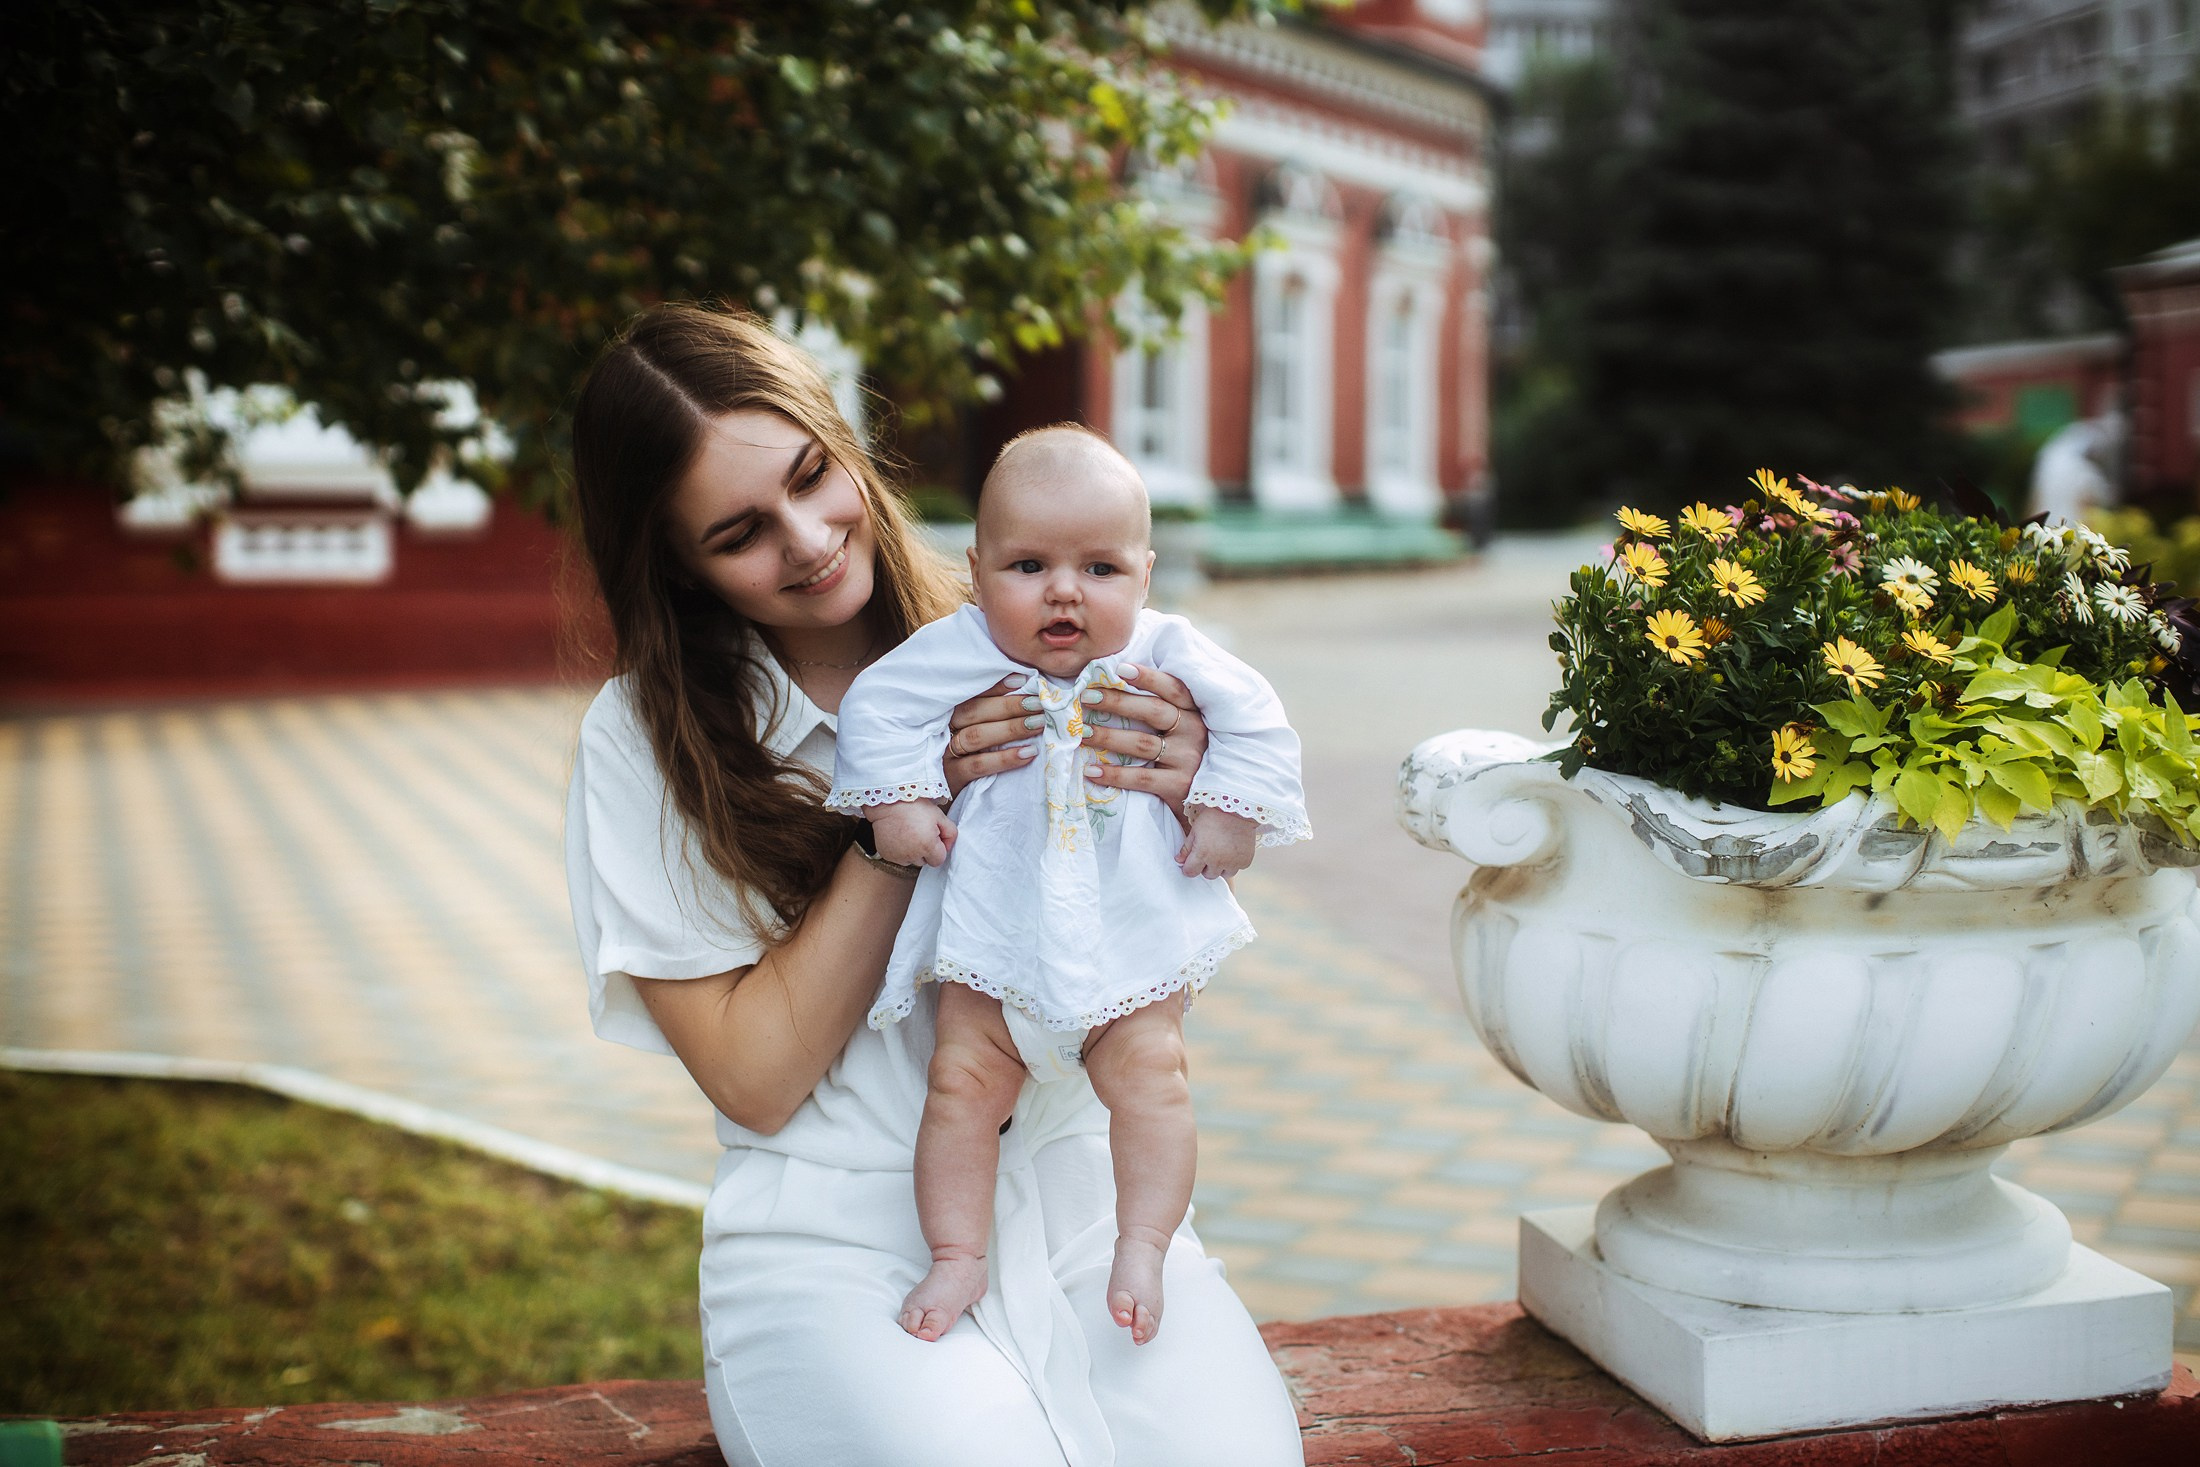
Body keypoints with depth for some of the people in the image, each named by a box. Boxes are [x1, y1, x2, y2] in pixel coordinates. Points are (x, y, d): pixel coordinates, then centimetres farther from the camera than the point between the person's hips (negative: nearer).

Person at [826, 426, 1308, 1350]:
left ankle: (1142, 1249, 1)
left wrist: (1228, 812, -7)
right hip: (994, 937, 1)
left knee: (1148, 1072, -13)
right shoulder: (960, 652, -8)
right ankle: (956, 1257, 10)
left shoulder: (1165, 654, -6)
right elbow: (877, 706, -4)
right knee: (961, 1082, -4)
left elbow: (1255, 721, 1)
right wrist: (897, 802, -13)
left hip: (1132, 938, 0)